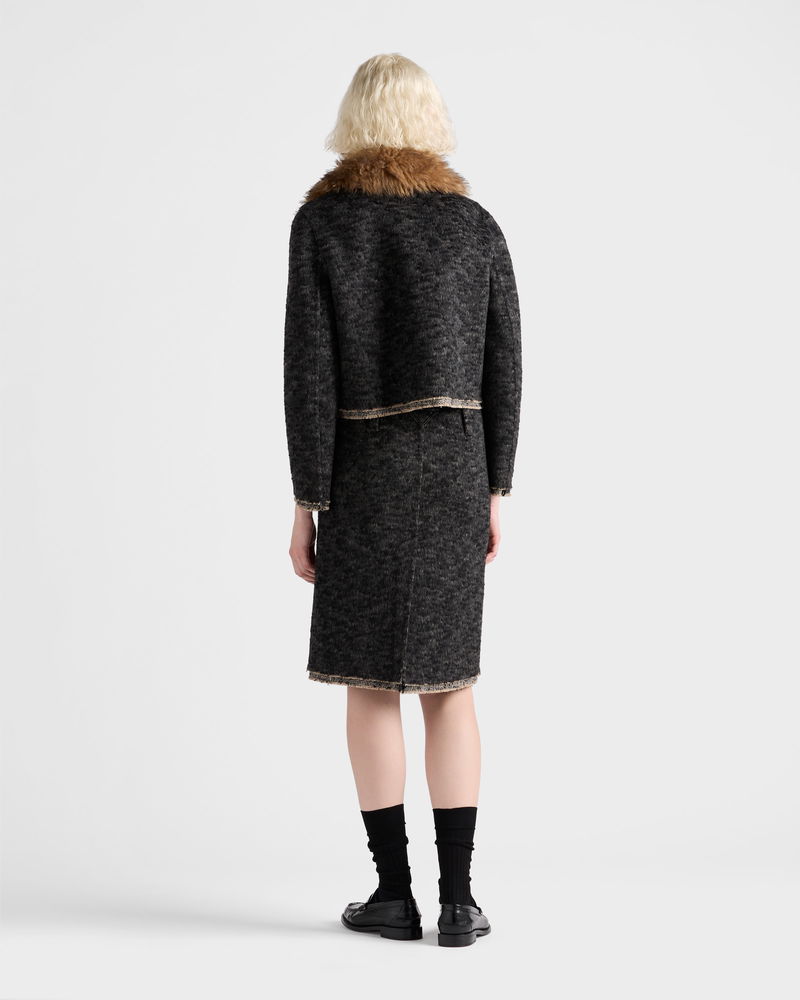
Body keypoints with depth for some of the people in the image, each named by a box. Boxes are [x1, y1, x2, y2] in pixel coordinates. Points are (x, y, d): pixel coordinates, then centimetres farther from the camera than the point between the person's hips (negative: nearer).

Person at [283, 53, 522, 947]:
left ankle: (394, 891, 9)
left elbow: (309, 371, -9)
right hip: (456, 470, 2)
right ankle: (457, 898, 3)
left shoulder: (320, 221, -5)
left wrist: (306, 503, -5)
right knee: (447, 682, 7)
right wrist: (493, 493, 10)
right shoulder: (477, 226, 4)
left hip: (363, 470, -2)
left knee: (370, 680, 7)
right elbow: (502, 372, 2)